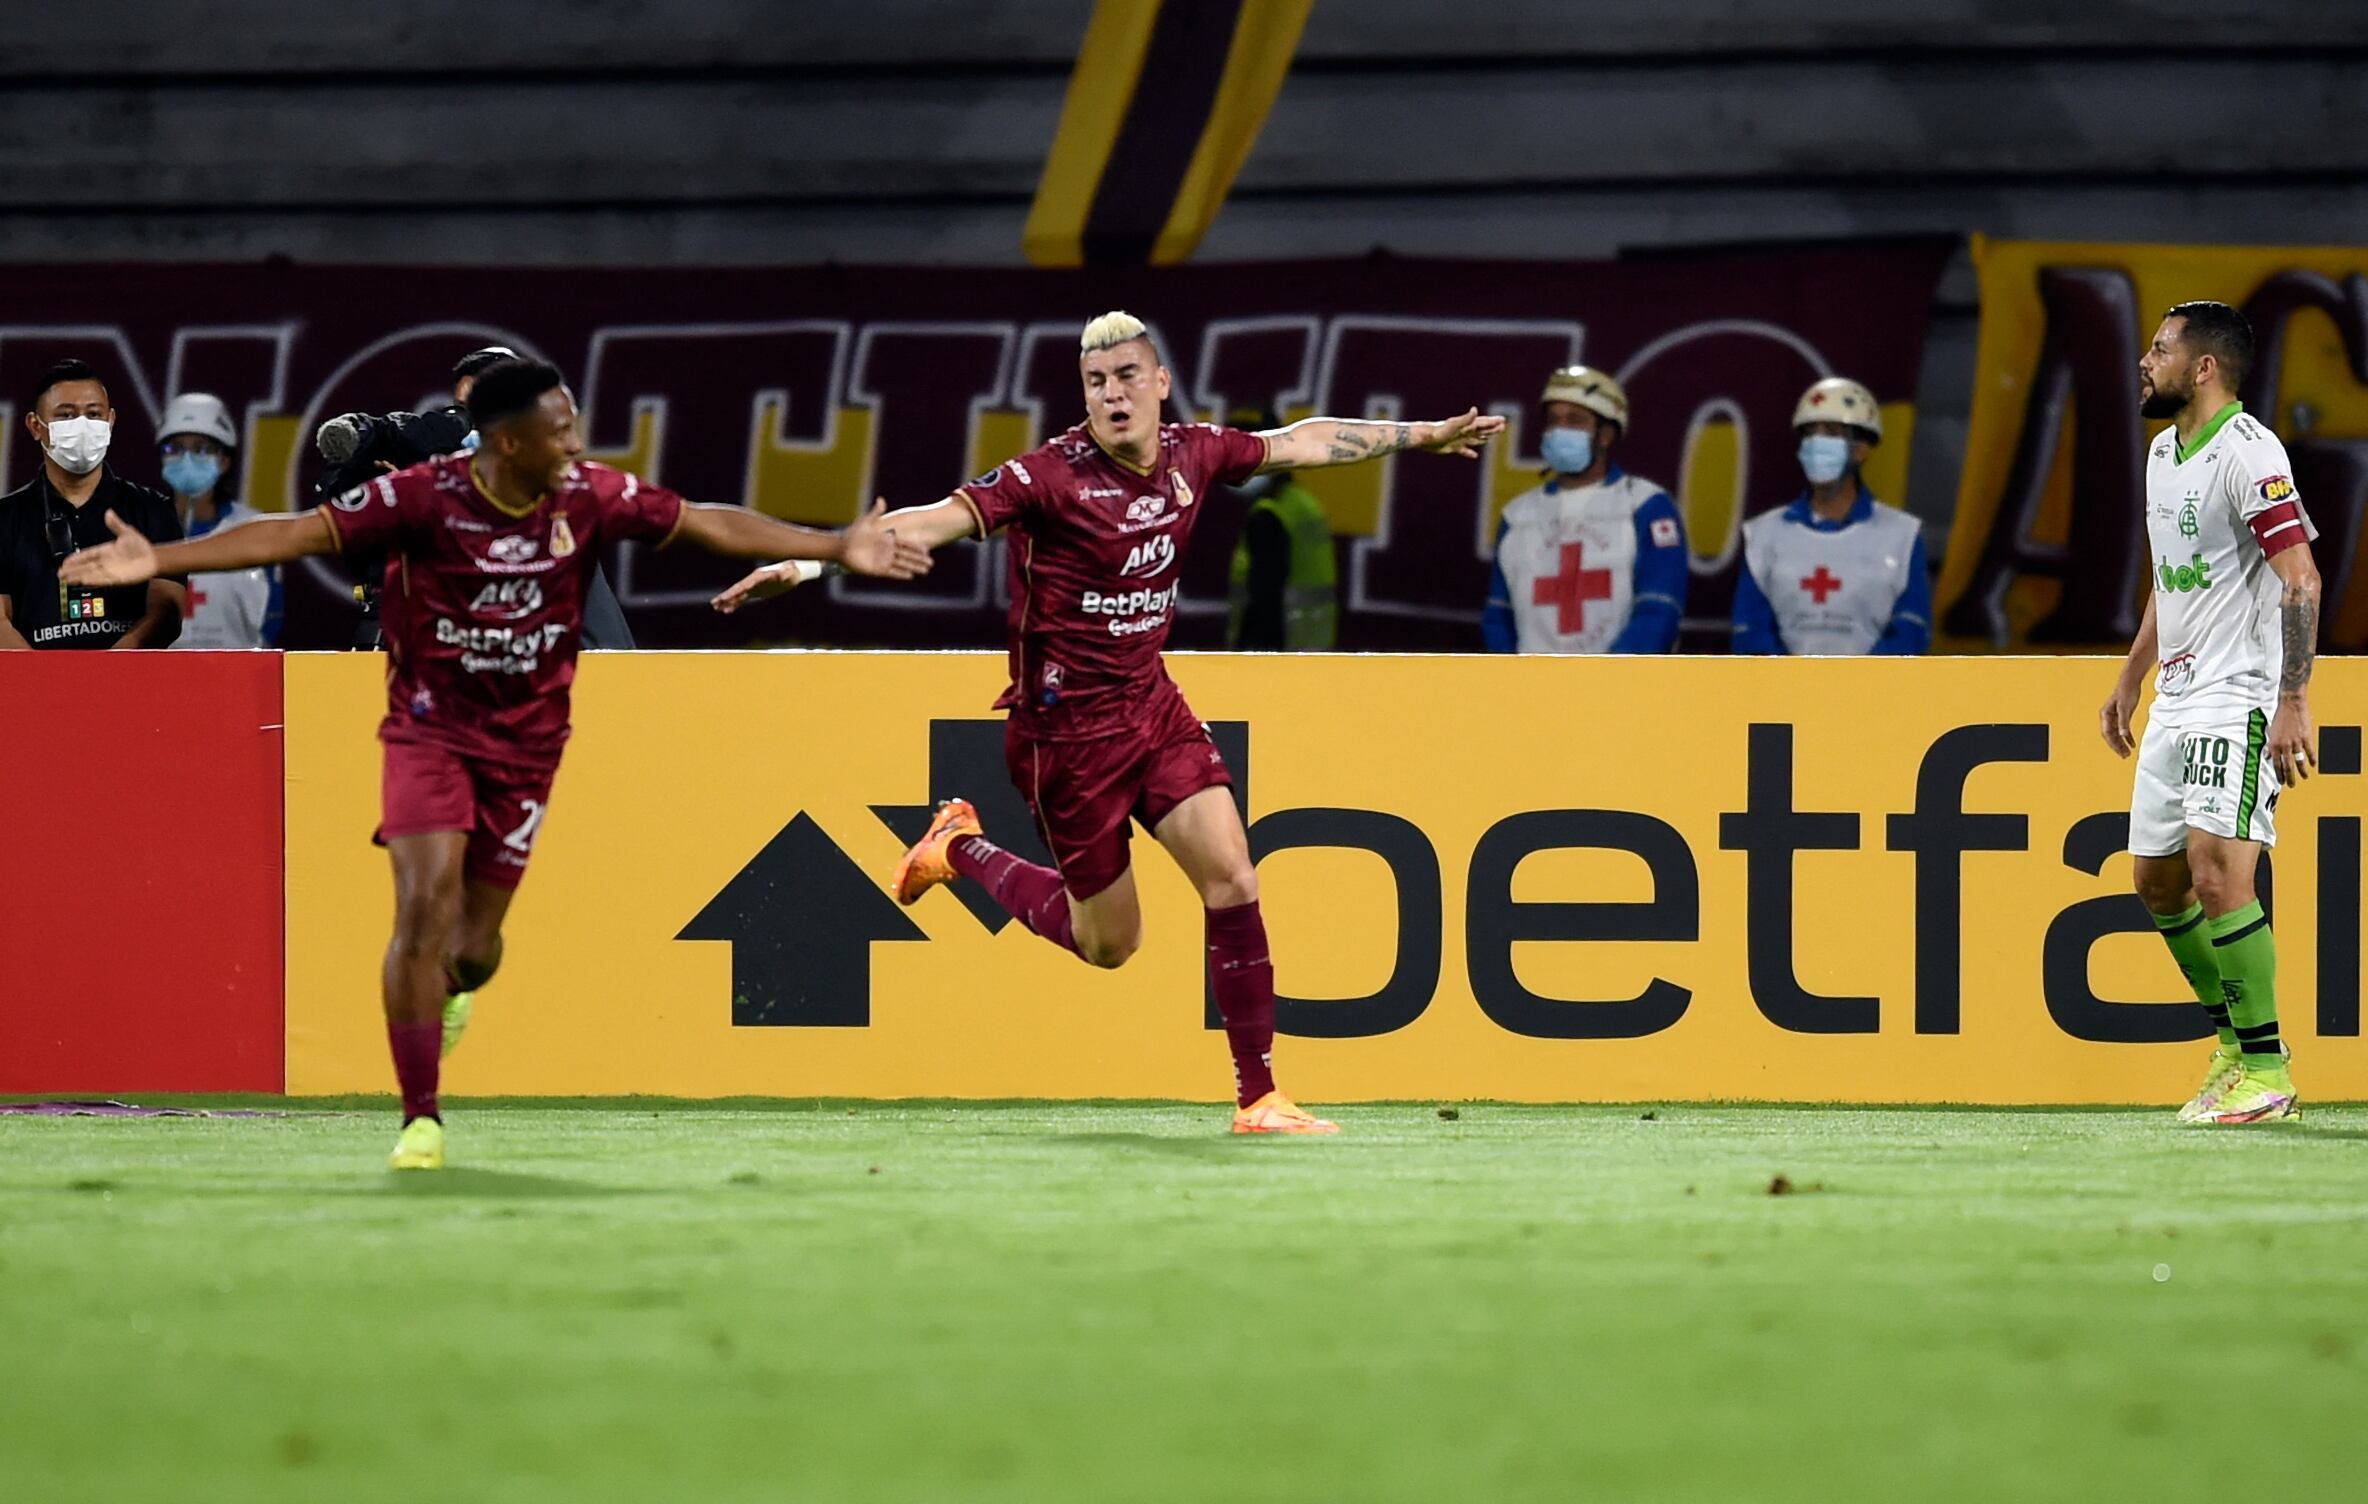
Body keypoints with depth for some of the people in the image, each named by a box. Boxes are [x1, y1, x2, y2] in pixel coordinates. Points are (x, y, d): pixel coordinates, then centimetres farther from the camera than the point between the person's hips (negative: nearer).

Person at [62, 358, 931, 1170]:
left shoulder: (590, 500, -10)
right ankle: (421, 1120, -10)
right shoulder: (424, 498, -19)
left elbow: (709, 525, 0)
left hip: (525, 741, 3)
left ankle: (456, 986, 46)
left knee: (475, 942, 5)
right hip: (429, 728, -3)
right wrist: (161, 560, -27)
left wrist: (836, 548, -1)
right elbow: (298, 534, -20)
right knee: (424, 910, -19)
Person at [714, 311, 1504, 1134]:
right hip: (1068, 727, -5)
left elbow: (1300, 443, 14)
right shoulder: (1054, 474, -22)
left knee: (1232, 878, -7)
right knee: (1108, 942, 6)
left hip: (1152, 704, 6)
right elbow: (936, 520, -32)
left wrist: (1423, 436, 24)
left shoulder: (1192, 453, -2)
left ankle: (1258, 1098, 0)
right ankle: (963, 850, 31)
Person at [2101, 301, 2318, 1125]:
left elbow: (2301, 580, -20)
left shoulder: (2248, 454, -15)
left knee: (2217, 870, -19)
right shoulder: (2163, 452, 15)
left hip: (2241, 696, -10)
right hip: (2176, 700, 10)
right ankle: (2235, 1039, 23)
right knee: (2157, 877, 10)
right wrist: (2130, 679, 29)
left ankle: (2266, 1071, -14)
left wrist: (2293, 703, -25)